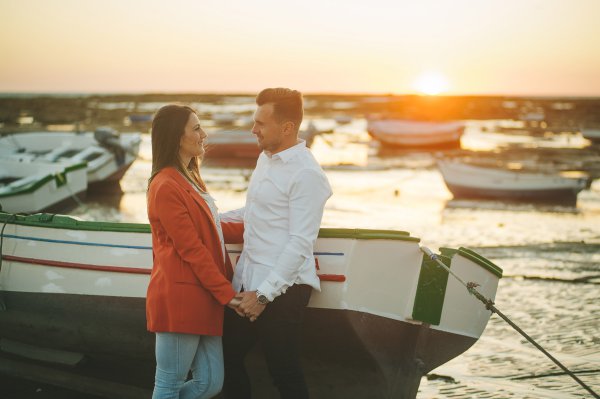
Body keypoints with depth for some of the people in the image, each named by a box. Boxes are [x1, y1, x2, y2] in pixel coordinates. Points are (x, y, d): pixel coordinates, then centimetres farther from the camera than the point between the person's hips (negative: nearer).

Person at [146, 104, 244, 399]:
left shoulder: (190, 179, 17)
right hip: (179, 299, -9)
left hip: (202, 299, 9)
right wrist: (227, 293, -13)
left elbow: (211, 229, 22)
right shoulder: (166, 187, -14)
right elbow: (191, 249, -16)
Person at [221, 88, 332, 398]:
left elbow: (301, 243, -20)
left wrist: (264, 294, -20)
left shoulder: (306, 173, -17)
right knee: (228, 357, 16)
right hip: (246, 281, 9)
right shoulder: (265, 158, 10)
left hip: (281, 290, -9)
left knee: (284, 373, 3)